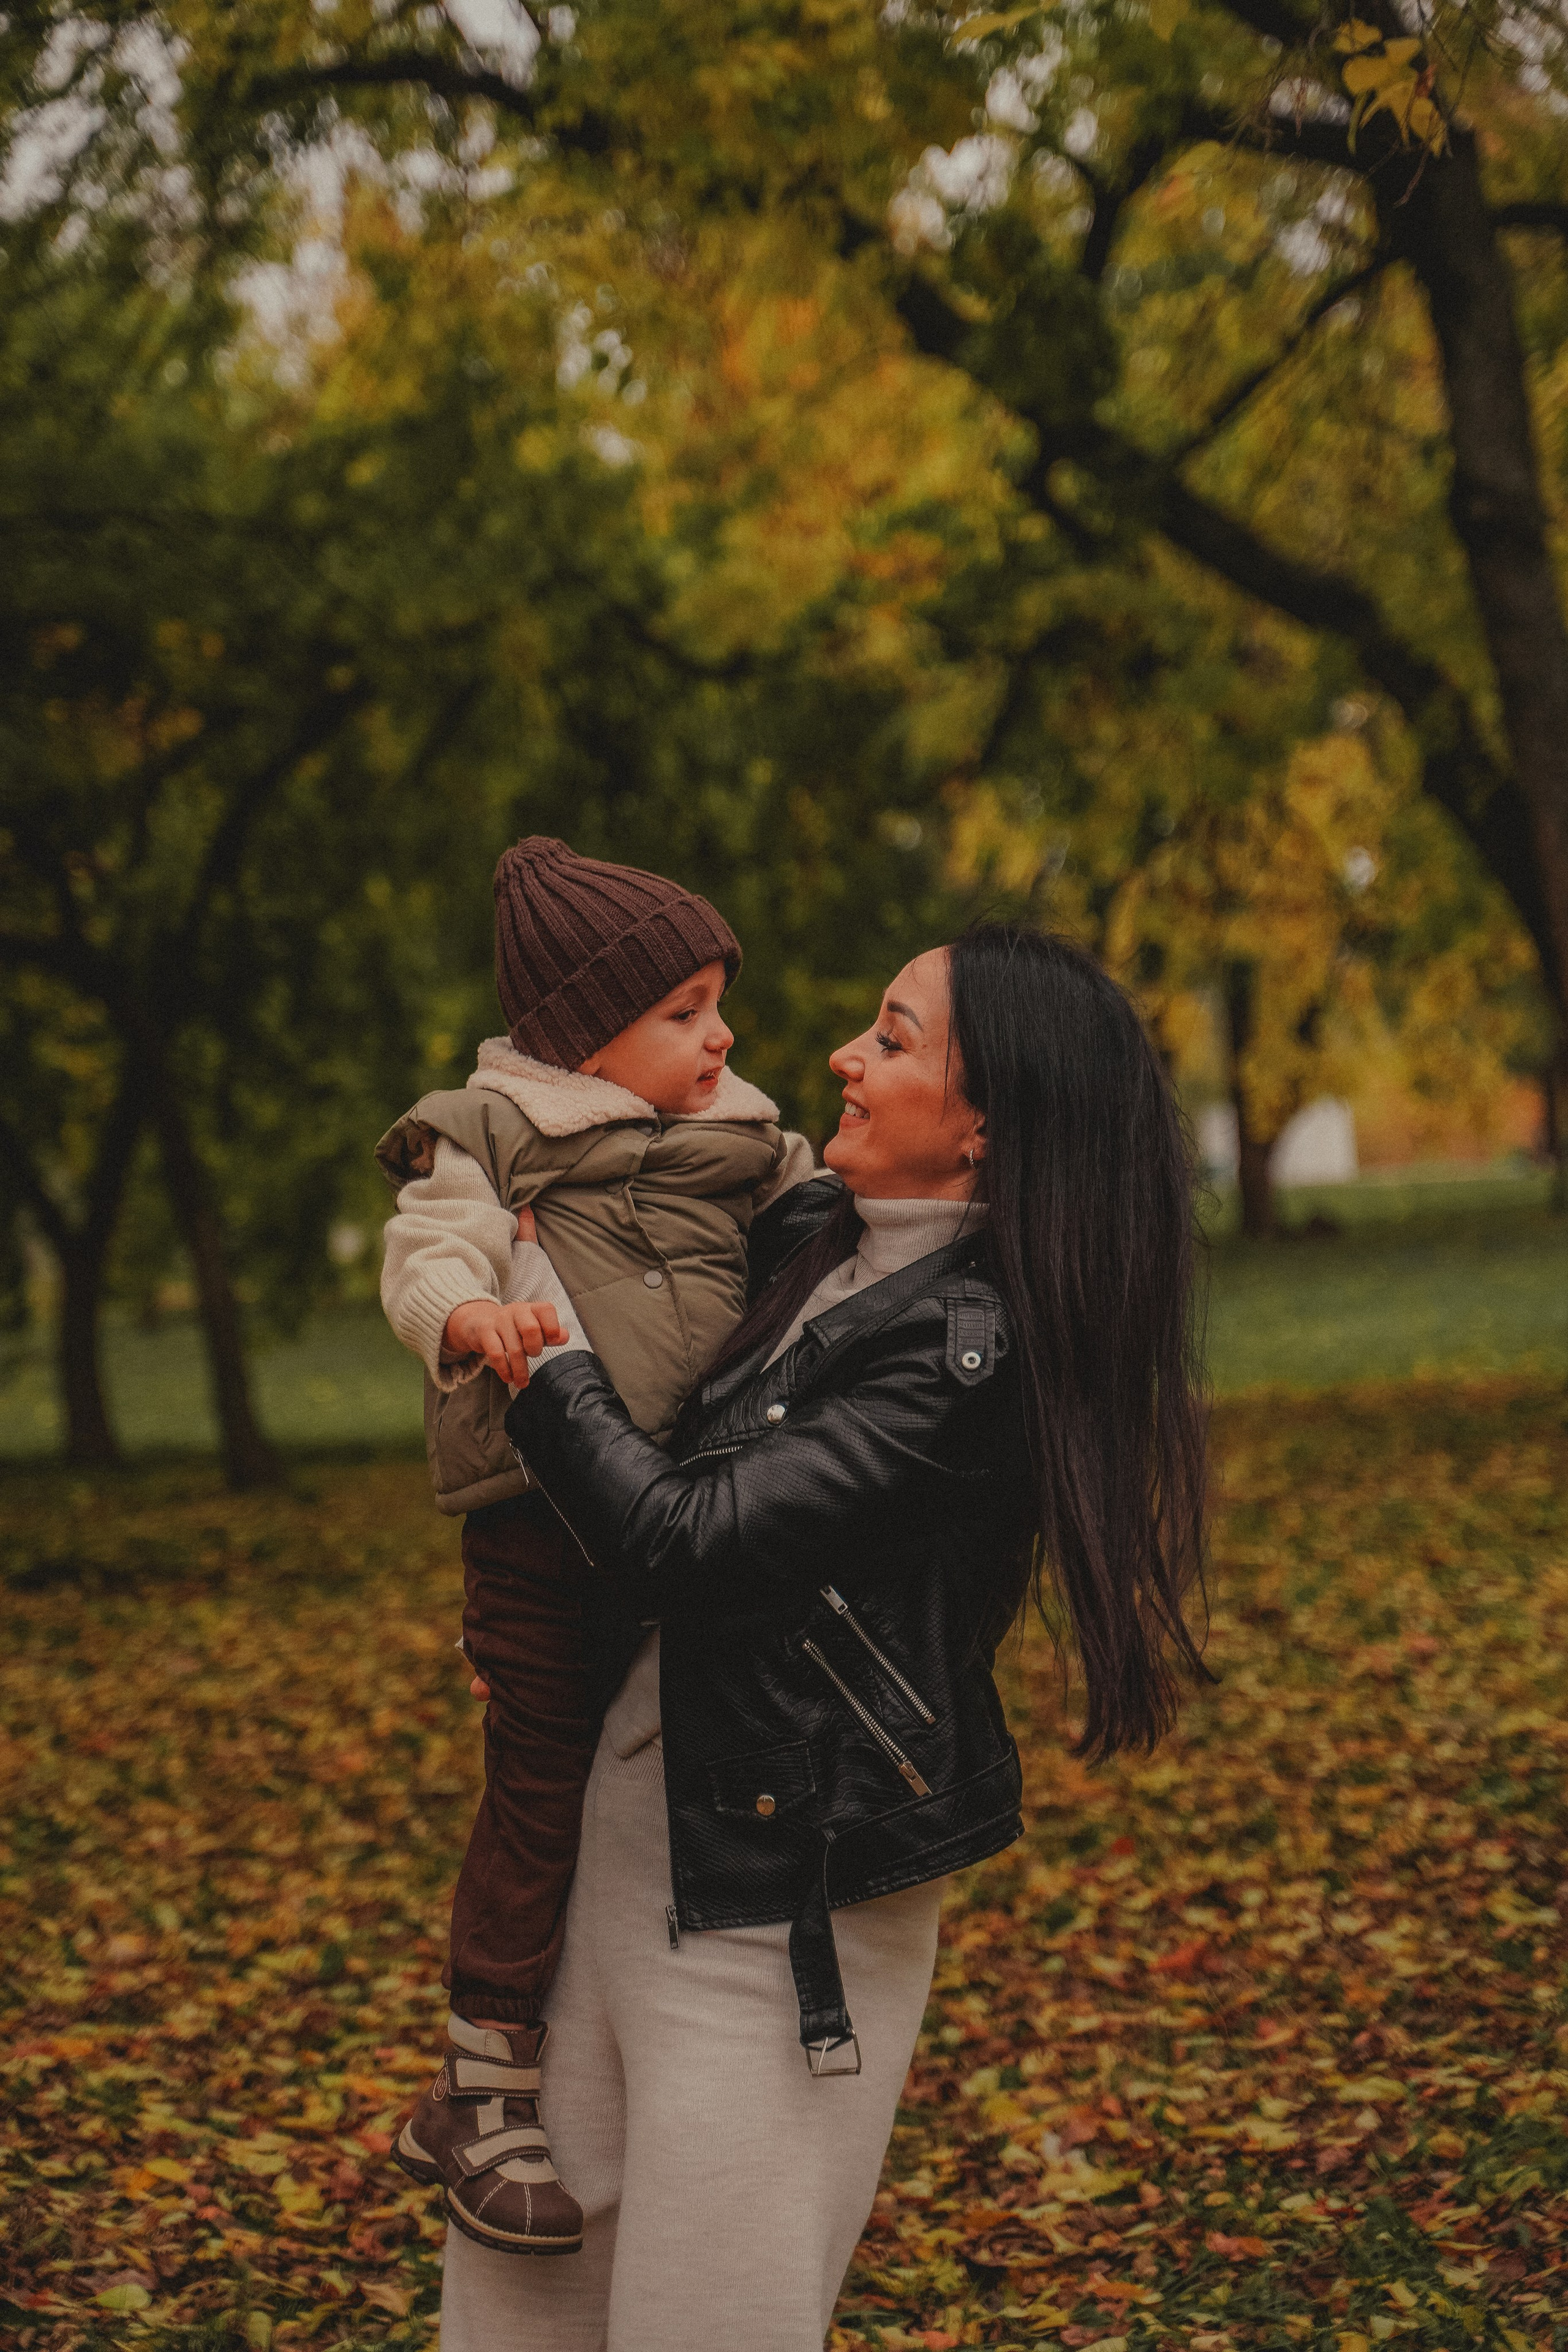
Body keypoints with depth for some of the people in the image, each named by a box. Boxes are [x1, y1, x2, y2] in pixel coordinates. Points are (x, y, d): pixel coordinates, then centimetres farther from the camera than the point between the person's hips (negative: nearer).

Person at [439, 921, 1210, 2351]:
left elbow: (683, 1546, -24)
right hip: (645, 1824, 8)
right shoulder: (818, 1238, 6)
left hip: (779, 1890, -8)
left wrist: (545, 1350, -12)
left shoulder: (965, 1347, -20)